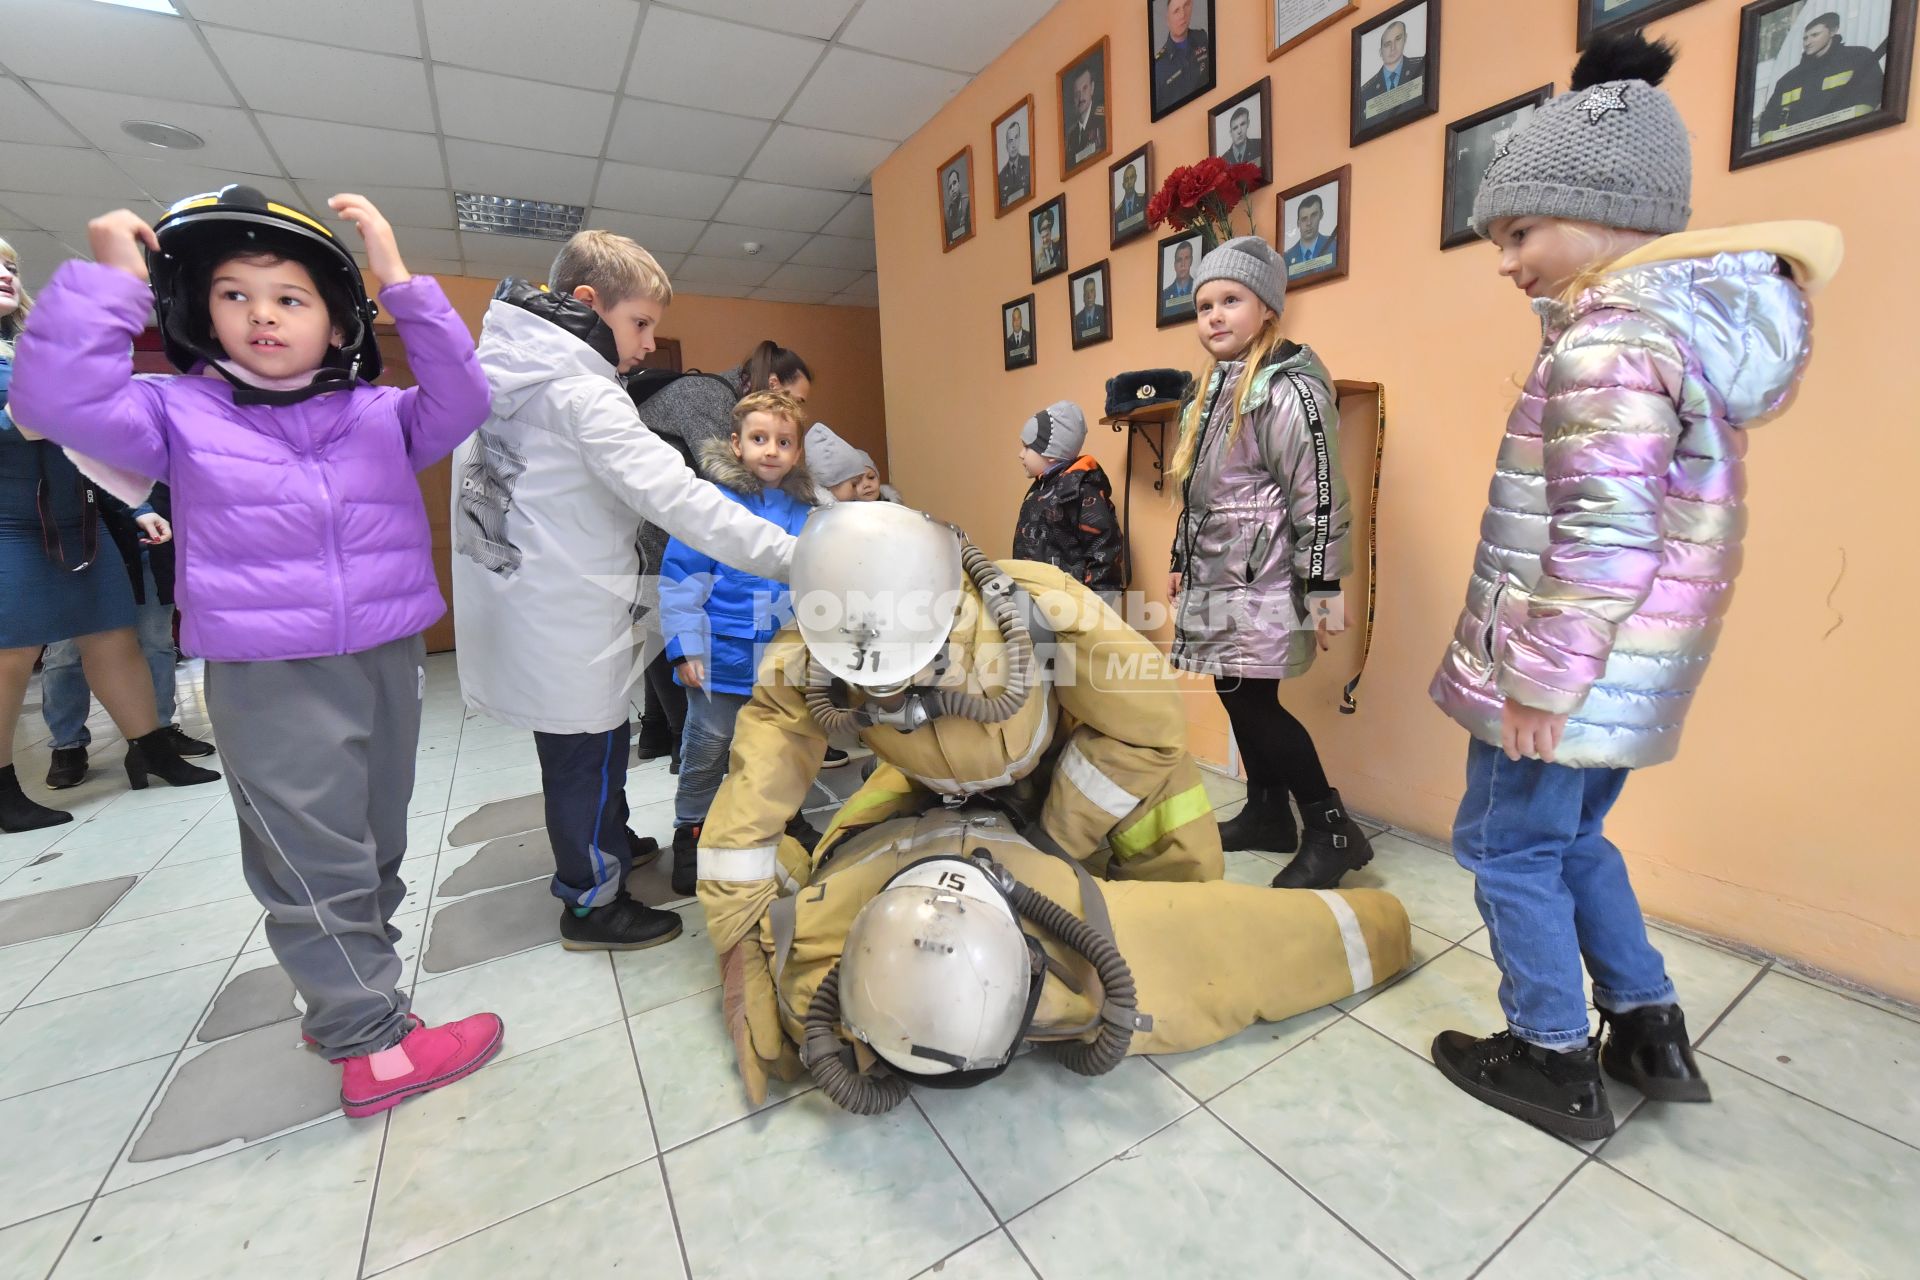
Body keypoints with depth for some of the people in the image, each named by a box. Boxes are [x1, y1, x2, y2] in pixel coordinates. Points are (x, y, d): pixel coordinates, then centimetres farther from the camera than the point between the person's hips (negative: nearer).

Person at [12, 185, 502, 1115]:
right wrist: (110, 279, -10)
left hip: (390, 662, 4)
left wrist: (398, 277, -15)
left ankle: (347, 995, 38)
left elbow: (460, 399, -11)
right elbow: (57, 399, -11)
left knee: (376, 851, 18)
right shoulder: (180, 415, 2)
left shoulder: (381, 414, 4)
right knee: (319, 866, 1)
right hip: (270, 680, -3)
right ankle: (375, 1043, 13)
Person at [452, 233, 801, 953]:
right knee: (588, 754, 6)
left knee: (591, 740, 24)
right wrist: (791, 556, -32)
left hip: (516, 607, 9)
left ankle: (609, 842, 45)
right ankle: (592, 903, 23)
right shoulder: (579, 393, -21)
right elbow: (676, 498, -31)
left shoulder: (500, 372, 9)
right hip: (568, 624, -9)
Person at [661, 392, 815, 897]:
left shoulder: (806, 514, 3)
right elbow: (680, 579, -9)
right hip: (722, 660, -3)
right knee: (707, 750, 11)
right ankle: (691, 831, 32)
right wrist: (684, 647, -11)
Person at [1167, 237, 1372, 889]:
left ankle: (1333, 831, 10)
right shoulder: (1213, 388, 16)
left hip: (1262, 585, -8)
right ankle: (1267, 813, 27)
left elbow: (1320, 498, -15)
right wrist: (1182, 564, 22)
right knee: (1238, 698, 11)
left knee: (1254, 702, -7)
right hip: (1217, 581, 8)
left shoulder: (1289, 388, -11)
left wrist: (1323, 589, -17)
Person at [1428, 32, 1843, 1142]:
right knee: (1573, 837, 24)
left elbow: (1604, 538, -24)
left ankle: (1557, 1064, 23)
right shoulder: (1704, 313, 12)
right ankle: (1651, 1032, 35)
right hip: (1637, 668, 10)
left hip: (1576, 669, -10)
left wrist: (1540, 682, -20)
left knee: (1509, 846, 7)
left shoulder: (1608, 339, -18)